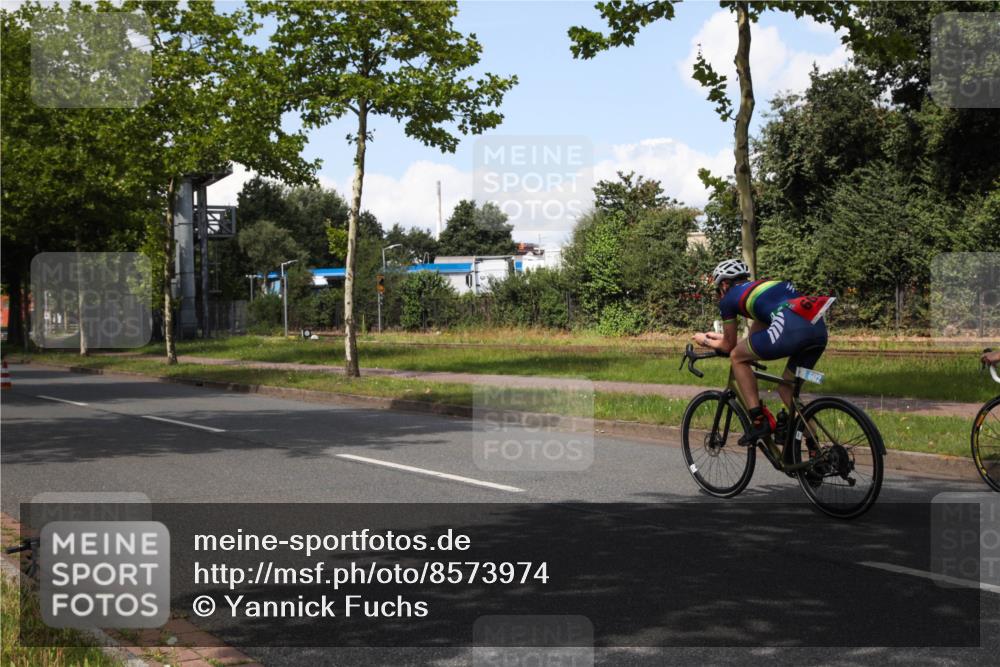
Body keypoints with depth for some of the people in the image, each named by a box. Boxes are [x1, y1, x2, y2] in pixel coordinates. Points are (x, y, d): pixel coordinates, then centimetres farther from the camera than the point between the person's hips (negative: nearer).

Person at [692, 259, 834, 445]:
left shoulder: (729, 299, 17)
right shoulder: (761, 286, 37)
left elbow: (729, 346, 26)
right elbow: (755, 337, 46)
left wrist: (705, 340, 45)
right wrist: (720, 337, 58)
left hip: (790, 327, -7)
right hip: (819, 328, 7)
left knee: (737, 357, 15)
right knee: (787, 389, 24)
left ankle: (759, 421, 7)